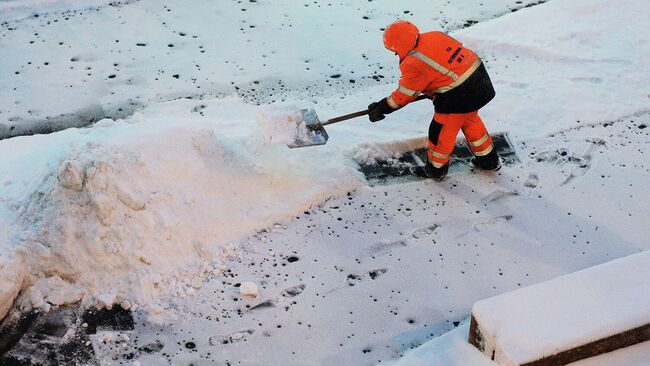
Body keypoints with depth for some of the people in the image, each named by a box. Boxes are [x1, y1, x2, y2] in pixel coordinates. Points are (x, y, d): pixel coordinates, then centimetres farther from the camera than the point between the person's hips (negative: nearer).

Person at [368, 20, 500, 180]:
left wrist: (380, 108, 4)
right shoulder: (434, 36, 5)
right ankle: (488, 160, 44)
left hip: (460, 95, -9)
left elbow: (404, 95, -7)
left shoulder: (414, 64, -18)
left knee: (441, 132, 11)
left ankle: (436, 169, 32)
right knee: (470, 120, 30)